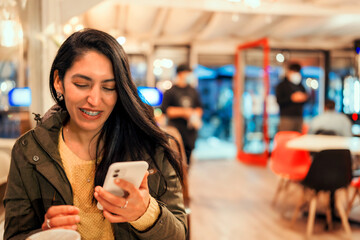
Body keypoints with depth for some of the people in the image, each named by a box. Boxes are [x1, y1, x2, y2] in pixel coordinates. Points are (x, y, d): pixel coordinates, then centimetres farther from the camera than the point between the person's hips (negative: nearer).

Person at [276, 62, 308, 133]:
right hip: (287, 117, -5)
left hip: (299, 117, 5)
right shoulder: (282, 85, 2)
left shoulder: (301, 86, 18)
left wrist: (304, 98, 0)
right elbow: (279, 101, -7)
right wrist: (291, 98, -16)